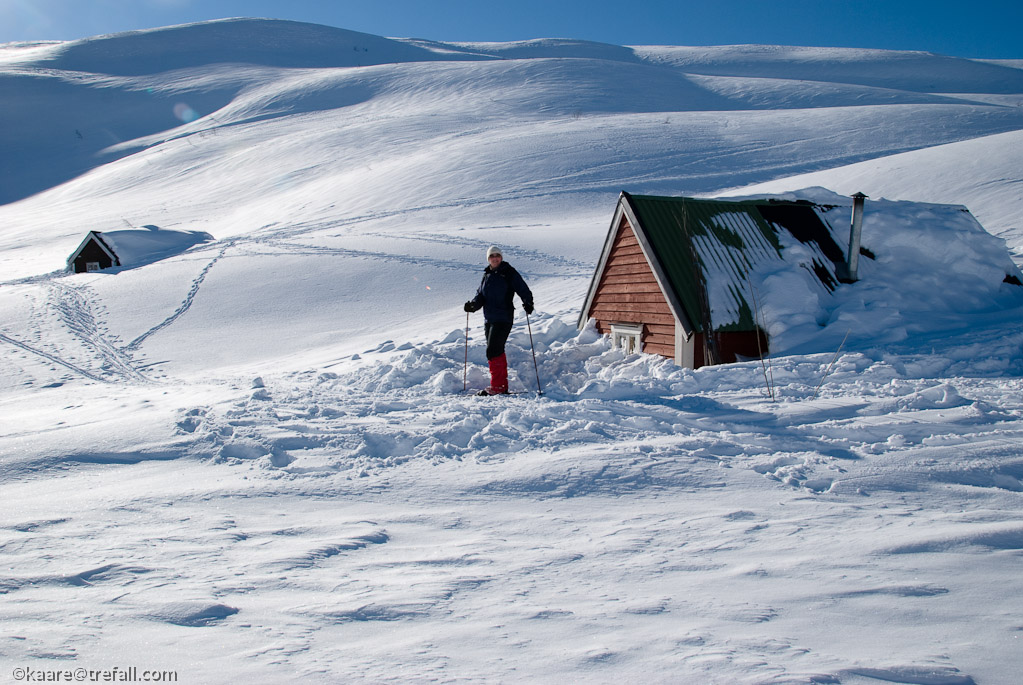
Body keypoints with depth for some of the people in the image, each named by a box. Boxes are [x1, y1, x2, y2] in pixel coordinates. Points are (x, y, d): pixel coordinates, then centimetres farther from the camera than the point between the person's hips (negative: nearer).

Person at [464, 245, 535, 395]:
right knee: (497, 352, 9)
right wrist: (473, 304, -3)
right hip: (489, 319, 7)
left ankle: (497, 386, -11)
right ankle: (502, 386, 16)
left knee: (493, 351, -15)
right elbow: (481, 295, 16)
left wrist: (528, 304, -22)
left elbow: (523, 290, -5)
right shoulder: (487, 275, 16)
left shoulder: (510, 273, -2)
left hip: (503, 319, -7)